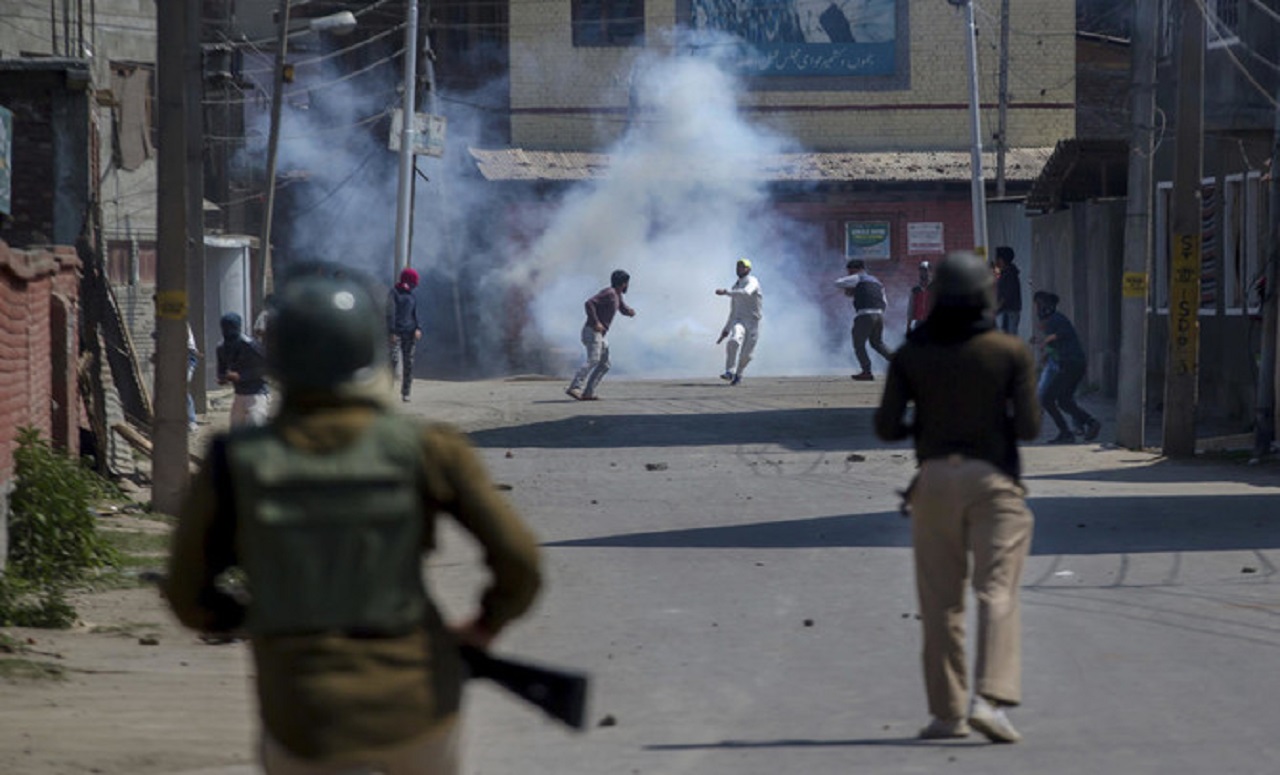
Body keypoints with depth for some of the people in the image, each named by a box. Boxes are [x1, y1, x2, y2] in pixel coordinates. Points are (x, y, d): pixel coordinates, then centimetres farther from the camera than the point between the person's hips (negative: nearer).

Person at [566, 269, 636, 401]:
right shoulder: (609, 293, -14)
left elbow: (623, 309, 33)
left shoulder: (617, 295, 18)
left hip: (600, 335, 11)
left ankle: (587, 393, 1)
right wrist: (596, 322, -27)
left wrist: (630, 312, 8)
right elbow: (589, 303, -25)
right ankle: (574, 388, -38)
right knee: (593, 360, -26)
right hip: (592, 332, -11)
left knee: (604, 365, 9)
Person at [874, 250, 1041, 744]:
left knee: (940, 602, 8)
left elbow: (886, 427, -3)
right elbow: (1028, 427, -8)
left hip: (935, 478, 2)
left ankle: (947, 712, 9)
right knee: (997, 593, -6)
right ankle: (990, 699, -23)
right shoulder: (1012, 352, -4)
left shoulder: (911, 355, 1)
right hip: (993, 480, -2)